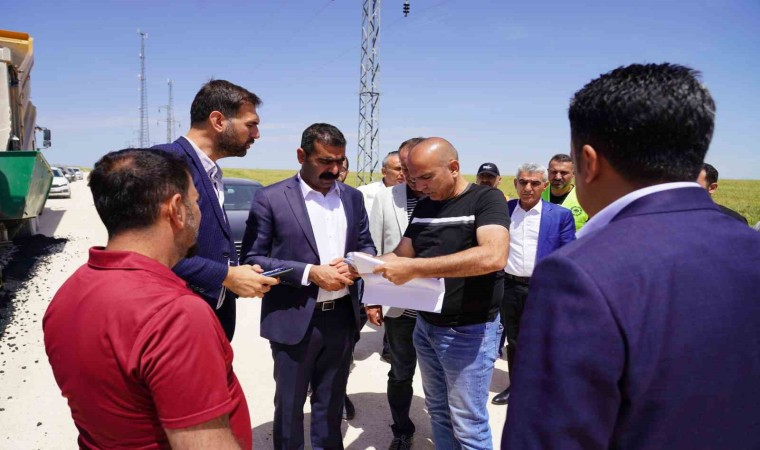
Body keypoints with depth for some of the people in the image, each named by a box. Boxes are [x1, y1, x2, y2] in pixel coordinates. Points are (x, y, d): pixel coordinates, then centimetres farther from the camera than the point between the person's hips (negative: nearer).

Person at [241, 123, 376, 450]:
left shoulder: (352, 197, 5)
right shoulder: (271, 198, -9)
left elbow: (366, 246, 12)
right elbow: (252, 258, -11)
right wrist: (309, 273, -20)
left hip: (342, 317, 4)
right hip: (295, 320, -4)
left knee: (331, 401, 21)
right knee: (289, 404, 14)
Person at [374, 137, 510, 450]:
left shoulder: (486, 198, -14)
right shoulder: (423, 205, 8)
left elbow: (493, 256, -30)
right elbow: (403, 253, 12)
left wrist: (415, 268, -32)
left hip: (469, 331, -6)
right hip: (426, 325, 6)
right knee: (438, 412, 19)